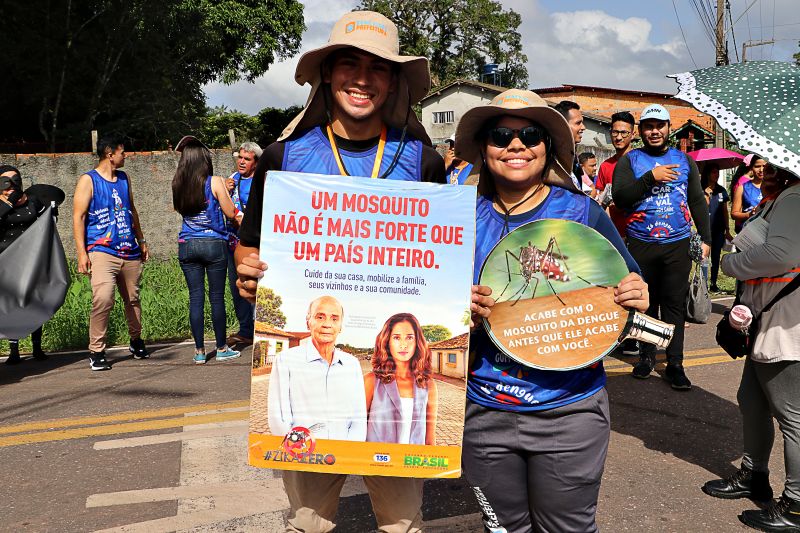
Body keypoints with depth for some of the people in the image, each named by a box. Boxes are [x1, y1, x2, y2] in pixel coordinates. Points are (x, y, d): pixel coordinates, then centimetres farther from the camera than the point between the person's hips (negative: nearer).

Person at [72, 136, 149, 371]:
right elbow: (78, 217, -5)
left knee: (132, 298, 13)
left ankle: (136, 341, 32)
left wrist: (141, 240, 24)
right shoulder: (88, 180, -2)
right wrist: (82, 252, -13)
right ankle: (96, 352, -10)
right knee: (103, 299, -20)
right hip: (102, 251, -6)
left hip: (129, 251, 6)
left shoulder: (124, 178, 15)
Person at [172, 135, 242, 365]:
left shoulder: (178, 184, 3)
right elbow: (230, 212, -3)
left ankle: (199, 351, 10)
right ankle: (221, 348, 13)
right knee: (217, 297, 5)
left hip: (187, 245, 3)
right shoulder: (215, 182, -8)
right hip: (214, 244, -3)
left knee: (196, 297, 6)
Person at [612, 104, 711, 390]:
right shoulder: (629, 160, 5)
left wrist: (706, 237, 8)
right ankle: (647, 355, 21)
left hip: (677, 244, 1)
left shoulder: (684, 160, 12)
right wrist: (651, 177, -17)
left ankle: (675, 364, 5)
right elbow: (620, 197, -8)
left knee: (675, 303, 0)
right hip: (641, 244, -1)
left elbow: (698, 201, 14)